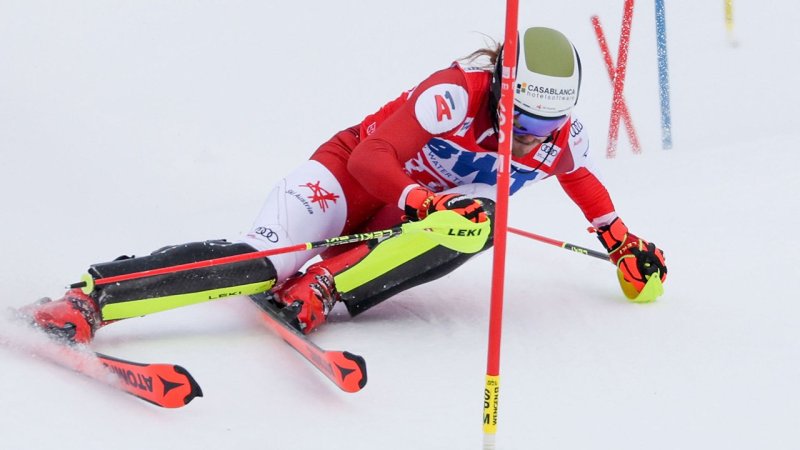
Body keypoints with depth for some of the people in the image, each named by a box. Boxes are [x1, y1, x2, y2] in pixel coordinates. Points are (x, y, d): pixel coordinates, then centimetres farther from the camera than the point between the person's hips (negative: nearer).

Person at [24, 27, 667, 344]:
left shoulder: (559, 136, -4)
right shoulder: (458, 93, -24)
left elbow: (583, 182, 21)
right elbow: (373, 154, -28)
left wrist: (624, 243, 19)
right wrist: (423, 201, -42)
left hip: (407, 222, 5)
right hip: (352, 178, -5)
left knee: (483, 221, -29)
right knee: (266, 261, -31)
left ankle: (322, 287, -31)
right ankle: (86, 301, -36)